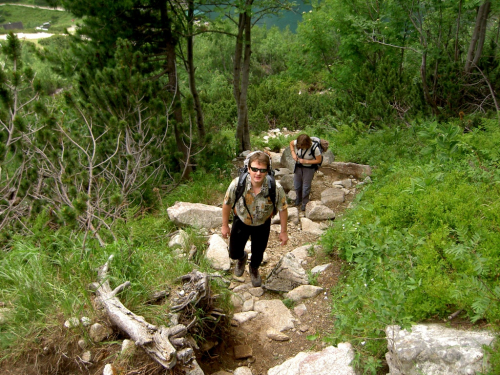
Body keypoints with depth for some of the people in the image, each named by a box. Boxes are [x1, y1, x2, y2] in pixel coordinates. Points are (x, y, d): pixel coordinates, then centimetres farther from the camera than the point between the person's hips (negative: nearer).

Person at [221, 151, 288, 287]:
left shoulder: (276, 188, -34)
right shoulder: (237, 184, -33)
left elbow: (282, 209, -15)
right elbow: (227, 204, -14)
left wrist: (283, 232, -5)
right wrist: (225, 225, -2)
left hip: (262, 225, 0)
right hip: (241, 221, 0)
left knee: (258, 254, 21)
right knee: (234, 253, 16)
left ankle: (254, 269, 59)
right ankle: (242, 258, 57)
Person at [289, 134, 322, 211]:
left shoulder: (315, 148, -30)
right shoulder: (297, 143, -21)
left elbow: (319, 160, -17)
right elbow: (291, 143, 3)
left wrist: (306, 161, -25)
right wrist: (293, 153, -12)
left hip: (309, 168, -4)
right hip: (298, 166, 4)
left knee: (306, 187, 7)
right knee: (296, 186, 19)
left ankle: (304, 204, 30)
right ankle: (298, 199, 47)